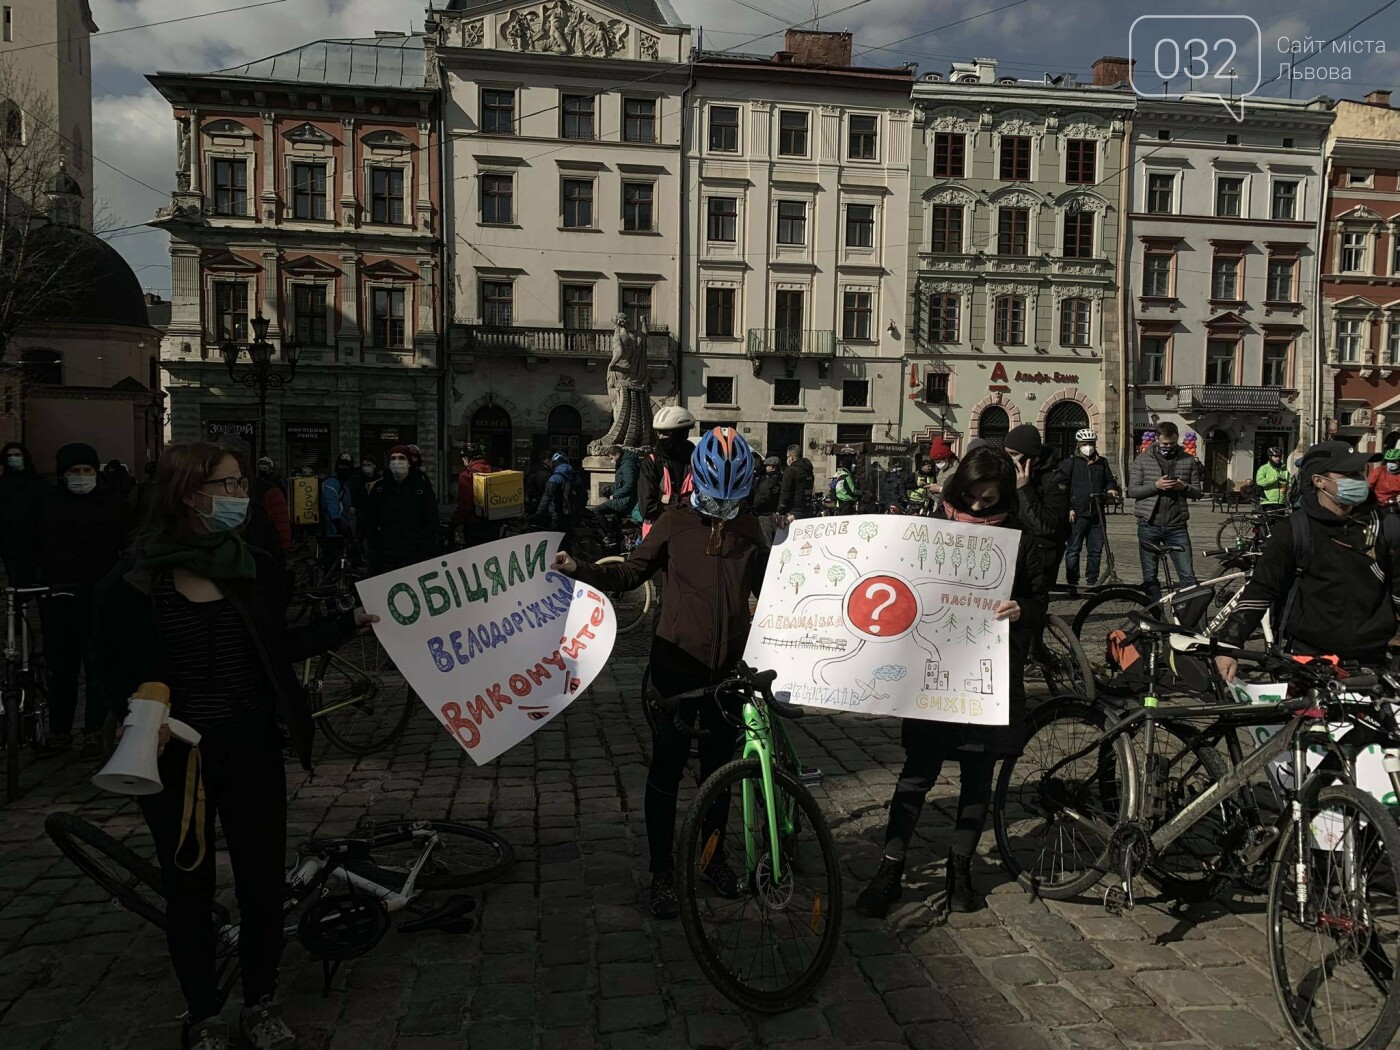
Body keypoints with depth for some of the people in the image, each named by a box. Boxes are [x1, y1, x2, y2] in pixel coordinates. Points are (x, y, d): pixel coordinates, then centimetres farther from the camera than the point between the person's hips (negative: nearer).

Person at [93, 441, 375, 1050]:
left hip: (251, 750, 3)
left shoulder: (254, 568, 1)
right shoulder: (136, 581, -8)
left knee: (263, 879, 9)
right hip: (175, 755, -2)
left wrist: (353, 621, 4)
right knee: (188, 882, 12)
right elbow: (112, 666, -2)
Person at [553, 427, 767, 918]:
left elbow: (765, 584, 14)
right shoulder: (674, 522, -4)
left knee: (719, 766, 15)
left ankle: (712, 855, 34)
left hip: (730, 665, 3)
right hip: (678, 662, -3)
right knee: (667, 769, 3)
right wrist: (580, 570, -12)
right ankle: (662, 872, 16)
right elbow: (631, 572, 0)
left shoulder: (748, 527, 6)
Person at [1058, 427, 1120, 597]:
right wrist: (1068, 509, -12)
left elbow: (1110, 480, 25)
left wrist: (1111, 488, 1)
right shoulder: (1070, 463, -1)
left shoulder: (1102, 462, 14)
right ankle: (1072, 584, 4)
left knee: (1096, 550, 7)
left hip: (1097, 513, 4)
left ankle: (1092, 582, 17)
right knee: (1073, 550, -2)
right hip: (1077, 513, -4)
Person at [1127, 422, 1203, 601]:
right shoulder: (1143, 459, 3)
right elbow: (1132, 490, -2)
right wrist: (1155, 485, -18)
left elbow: (1197, 492, 9)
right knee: (1150, 577, 6)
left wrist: (1184, 487, -13)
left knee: (1188, 575, -4)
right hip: (1149, 526, 0)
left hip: (1177, 527, 0)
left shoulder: (1188, 461, 7)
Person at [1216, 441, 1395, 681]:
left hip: (1369, 662, 3)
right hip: (1306, 660, -3)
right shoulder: (1295, 531, -7)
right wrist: (1229, 645, -15)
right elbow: (1260, 590, -8)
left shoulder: (1385, 527, 2)